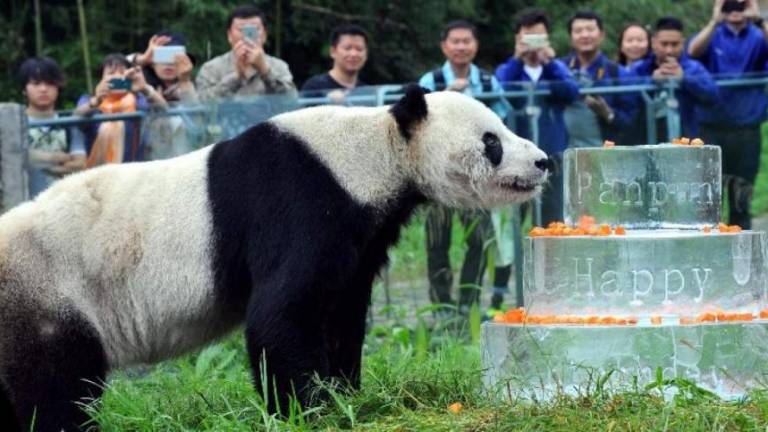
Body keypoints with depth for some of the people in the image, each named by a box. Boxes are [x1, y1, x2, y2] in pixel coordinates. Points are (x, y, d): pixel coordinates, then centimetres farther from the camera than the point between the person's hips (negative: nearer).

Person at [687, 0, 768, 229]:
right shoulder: (712, 36, 4)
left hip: (747, 130, 1)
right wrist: (714, 22, -30)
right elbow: (693, 51, -17)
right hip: (712, 127, -1)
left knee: (742, 198, 6)